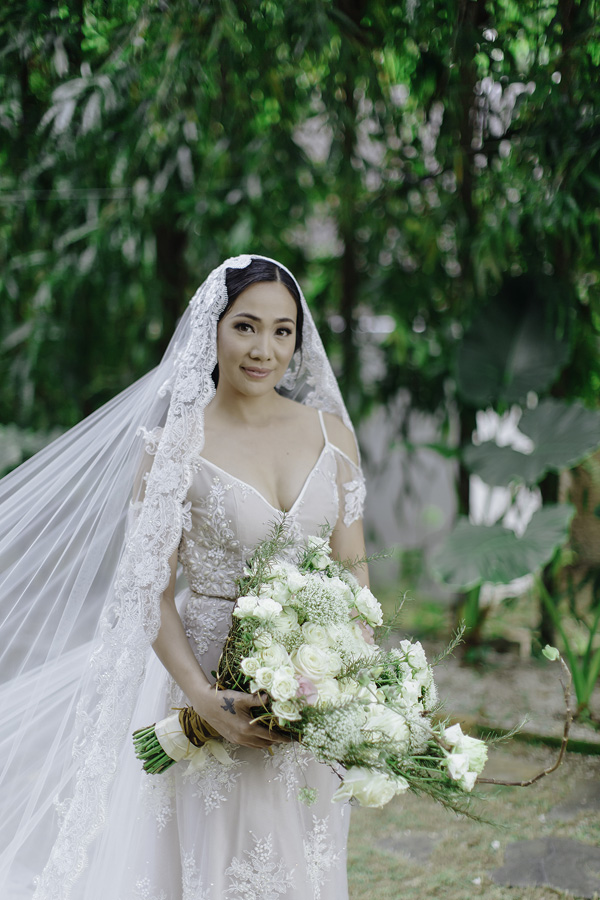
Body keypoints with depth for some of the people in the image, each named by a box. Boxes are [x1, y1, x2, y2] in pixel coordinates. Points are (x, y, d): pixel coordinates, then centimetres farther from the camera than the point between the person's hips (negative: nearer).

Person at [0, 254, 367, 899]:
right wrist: (203, 698, -21)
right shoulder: (177, 442, -8)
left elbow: (353, 567, 6)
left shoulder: (331, 433, 3)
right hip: (218, 683, -3)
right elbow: (151, 589, -9)